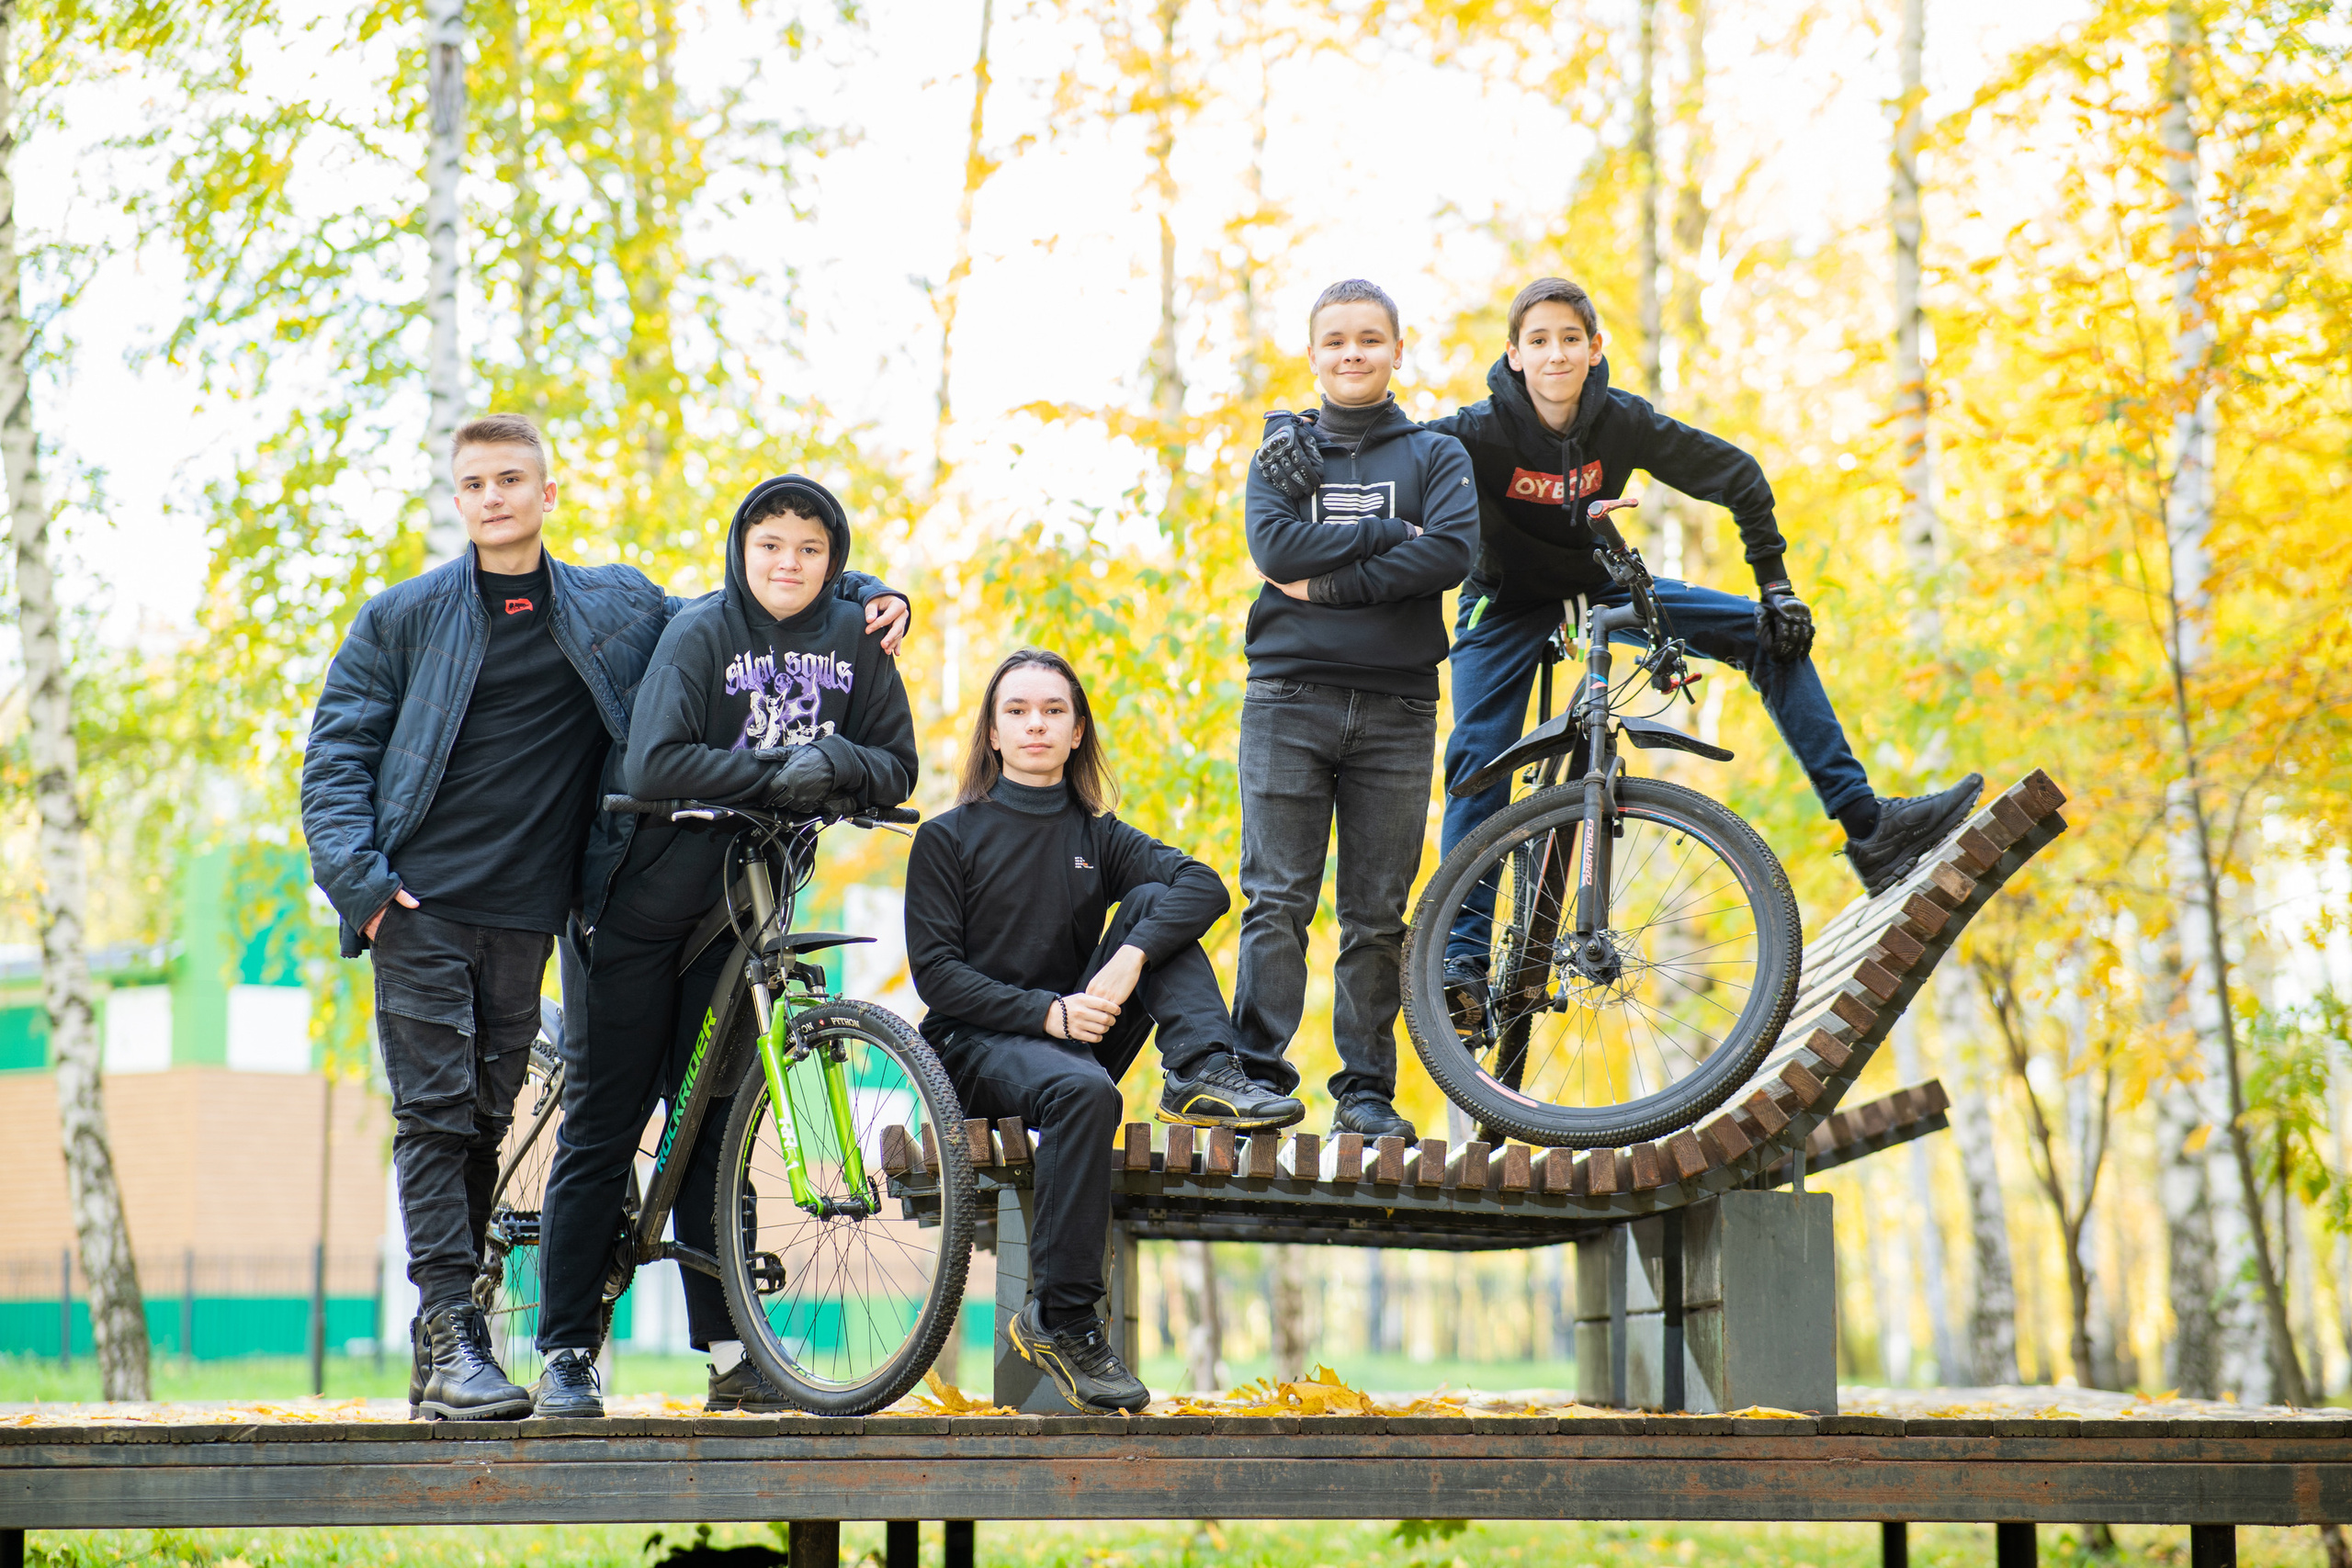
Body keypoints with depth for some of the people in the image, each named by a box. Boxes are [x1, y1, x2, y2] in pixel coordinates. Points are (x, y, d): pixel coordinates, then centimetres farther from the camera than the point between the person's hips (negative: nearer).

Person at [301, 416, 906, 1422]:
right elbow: (336, 753, 5)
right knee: (435, 1113, -10)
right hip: (420, 904, -2)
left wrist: (866, 595, 9)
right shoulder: (403, 617, 7)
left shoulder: (619, 609, 12)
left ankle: (446, 1347, 13)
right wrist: (360, 882, -9)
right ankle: (447, 1338, -12)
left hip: (525, 913, 2)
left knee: (486, 1120, 6)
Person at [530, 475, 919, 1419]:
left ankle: (729, 1351, 10)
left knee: (714, 1127, 8)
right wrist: (775, 776, -24)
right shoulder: (702, 632, -10)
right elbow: (655, 765, -20)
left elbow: (897, 766, 3)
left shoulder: (853, 640, 3)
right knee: (601, 1127, -2)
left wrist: (837, 760, -18)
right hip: (649, 906, -4)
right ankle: (567, 1352, 1)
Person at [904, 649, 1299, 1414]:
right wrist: (1046, 1011, -20)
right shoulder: (948, 838, 3)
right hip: (976, 1045, -4)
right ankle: (1059, 1319, -34)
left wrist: (1130, 958, -26)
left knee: (1153, 902, -10)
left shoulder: (1097, 835, 12)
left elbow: (1203, 886, -7)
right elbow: (935, 972, -7)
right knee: (1083, 1092, -38)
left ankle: (1204, 1074, -26)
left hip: (1073, 1037, 4)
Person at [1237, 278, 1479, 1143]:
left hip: (1395, 708, 0)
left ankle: (1367, 1089, 6)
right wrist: (1389, 534, -9)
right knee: (1276, 901, -7)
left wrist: (1329, 582, -11)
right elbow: (1274, 547, -6)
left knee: (1378, 914, 2)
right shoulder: (1283, 450, 13)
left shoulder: (1436, 454, 11)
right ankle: (1259, 1073, -7)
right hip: (1288, 699, 0)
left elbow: (1453, 551, -8)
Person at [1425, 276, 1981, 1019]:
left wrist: (1776, 586, -10)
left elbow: (1736, 476, -8)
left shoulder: (1623, 422, -19)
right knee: (1477, 761, -22)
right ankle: (1462, 953, -14)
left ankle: (1867, 826, -7)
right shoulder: (1480, 432, -26)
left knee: (1775, 636, -9)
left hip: (1600, 587, 3)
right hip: (1507, 606, -3)